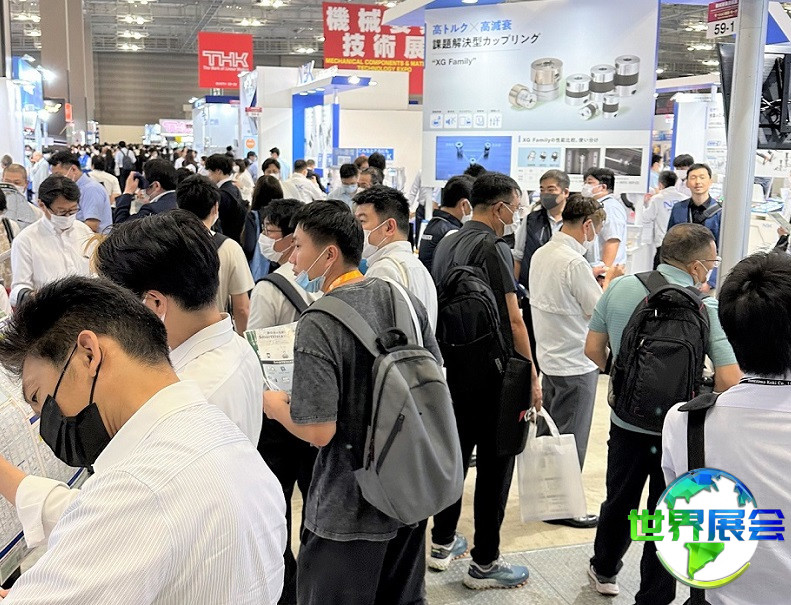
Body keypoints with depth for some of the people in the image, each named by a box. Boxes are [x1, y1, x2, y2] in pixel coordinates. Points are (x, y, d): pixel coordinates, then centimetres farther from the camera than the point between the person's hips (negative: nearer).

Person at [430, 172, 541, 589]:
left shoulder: (447, 243, 9)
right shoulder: (495, 249, -16)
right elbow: (513, 322, -17)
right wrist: (532, 377, -9)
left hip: (453, 366, 8)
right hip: (492, 374, -8)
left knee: (455, 453, 17)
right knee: (494, 463, 2)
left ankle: (443, 543, 29)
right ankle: (484, 563, 10)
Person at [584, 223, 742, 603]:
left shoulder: (620, 288, -9)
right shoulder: (707, 309, -19)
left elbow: (593, 350, -1)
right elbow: (729, 381, -24)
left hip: (626, 421, 4)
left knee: (619, 501, 25)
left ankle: (604, 570, 46)